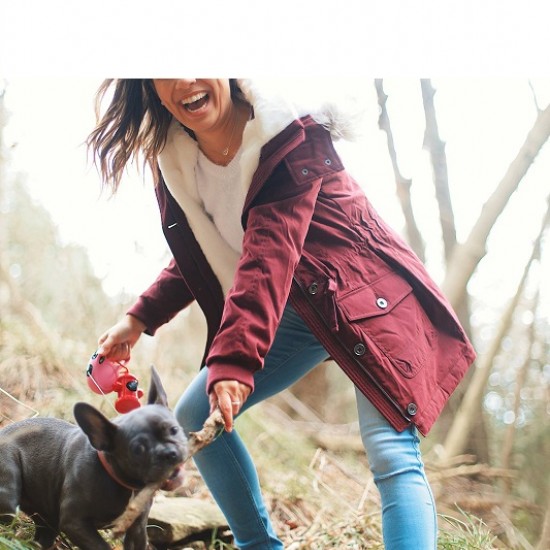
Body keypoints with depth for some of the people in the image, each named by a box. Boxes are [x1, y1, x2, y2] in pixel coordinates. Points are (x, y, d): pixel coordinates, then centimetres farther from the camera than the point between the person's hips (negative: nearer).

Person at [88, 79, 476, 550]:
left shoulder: (286, 132, -21)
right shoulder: (174, 158, 0)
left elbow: (269, 255, -32)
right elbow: (198, 255, 13)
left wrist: (234, 360, -40)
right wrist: (139, 319, 4)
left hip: (364, 297, -7)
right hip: (292, 312, 7)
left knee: (391, 454, -19)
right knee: (194, 417, 4)